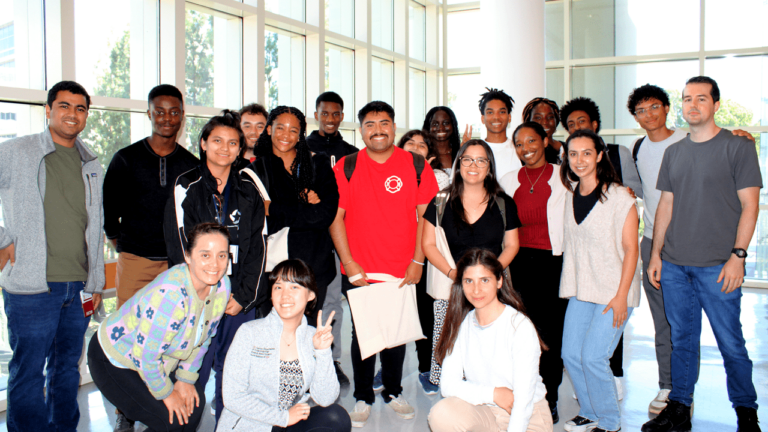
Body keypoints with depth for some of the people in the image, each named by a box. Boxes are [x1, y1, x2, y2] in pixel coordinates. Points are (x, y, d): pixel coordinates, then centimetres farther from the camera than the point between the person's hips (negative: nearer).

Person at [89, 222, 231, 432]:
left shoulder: (222, 286, -14)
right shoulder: (170, 295, -37)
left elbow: (203, 337, 1)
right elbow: (146, 355, -28)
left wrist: (186, 379, 2)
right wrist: (166, 393, -14)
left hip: (157, 363, 7)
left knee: (195, 403, 2)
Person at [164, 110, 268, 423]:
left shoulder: (249, 191, 10)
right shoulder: (186, 188, 2)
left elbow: (257, 248, 6)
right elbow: (180, 247, -3)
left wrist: (243, 296, -4)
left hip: (243, 301, 2)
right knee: (193, 374, -1)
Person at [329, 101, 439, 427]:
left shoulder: (416, 164, 0)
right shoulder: (346, 167, -2)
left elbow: (425, 214, 1)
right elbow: (335, 217, -3)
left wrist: (417, 260, -4)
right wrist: (349, 263, -8)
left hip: (402, 272, 1)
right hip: (359, 273, -1)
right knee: (362, 335, 9)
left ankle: (393, 392, 31)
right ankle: (363, 398, 25)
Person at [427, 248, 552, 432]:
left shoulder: (521, 327, -15)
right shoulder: (461, 326, -2)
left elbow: (523, 400, -17)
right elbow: (448, 385, -7)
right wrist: (493, 394, -17)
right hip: (483, 411, 4)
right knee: (441, 413, -26)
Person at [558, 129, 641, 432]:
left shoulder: (618, 197, -10)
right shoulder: (570, 196, 7)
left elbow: (630, 249, -11)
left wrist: (621, 296, -15)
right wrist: (570, 285, 11)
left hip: (613, 292, -6)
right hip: (580, 291, 6)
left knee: (592, 357, -8)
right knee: (570, 355, 6)